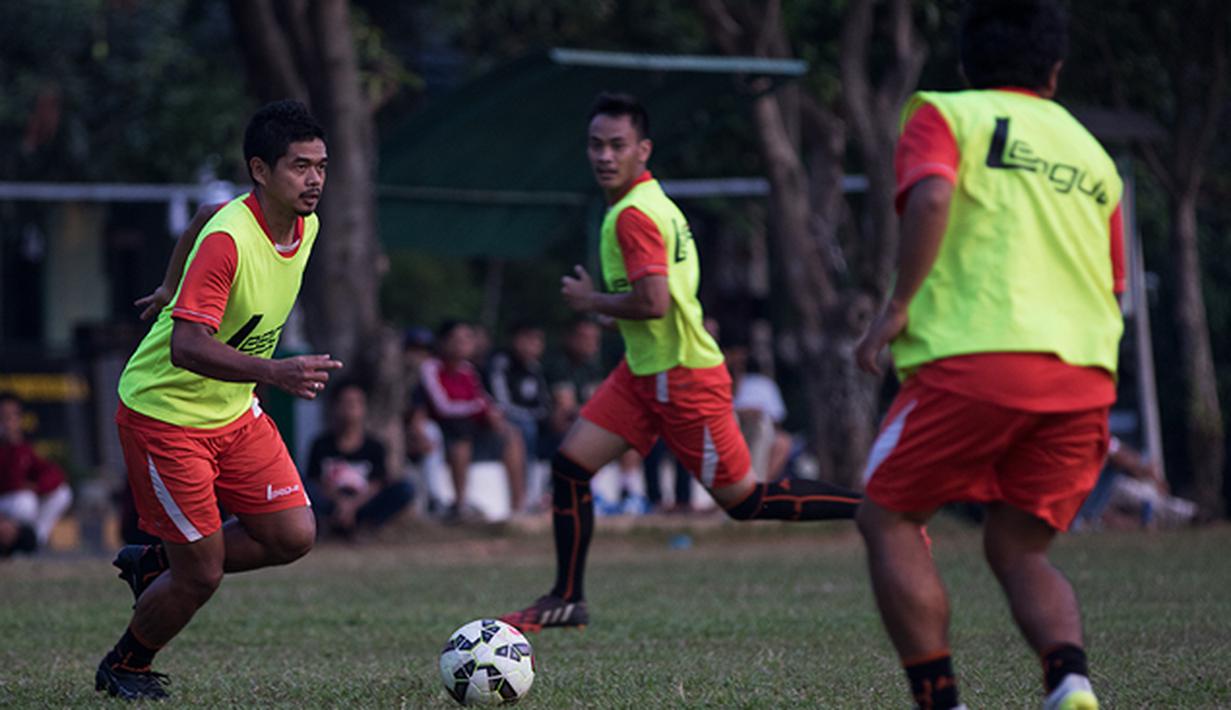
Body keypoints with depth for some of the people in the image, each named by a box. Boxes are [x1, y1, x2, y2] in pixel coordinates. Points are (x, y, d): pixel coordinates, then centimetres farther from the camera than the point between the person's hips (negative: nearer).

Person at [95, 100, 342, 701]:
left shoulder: (305, 225, -3)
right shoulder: (228, 239, -28)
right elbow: (186, 346, -36)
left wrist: (175, 290, 28)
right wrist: (275, 372, -47)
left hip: (233, 412, 8)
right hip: (164, 414, -8)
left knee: (293, 537, -1)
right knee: (201, 573, -4)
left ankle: (154, 564, 21)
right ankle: (124, 667, 24)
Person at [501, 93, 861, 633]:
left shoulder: (633, 215, -21)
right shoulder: (652, 200, 11)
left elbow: (653, 303, -29)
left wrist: (589, 301, -13)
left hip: (680, 376, -10)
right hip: (645, 370, 10)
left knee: (744, 501, -2)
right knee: (570, 464, 4)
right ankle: (567, 600, 12)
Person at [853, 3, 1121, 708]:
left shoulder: (947, 114, 7)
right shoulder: (1094, 154, 23)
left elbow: (932, 198, -13)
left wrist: (898, 306, -9)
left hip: (977, 358, -5)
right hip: (1085, 371, 5)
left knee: (889, 518, 9)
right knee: (1019, 548, 14)